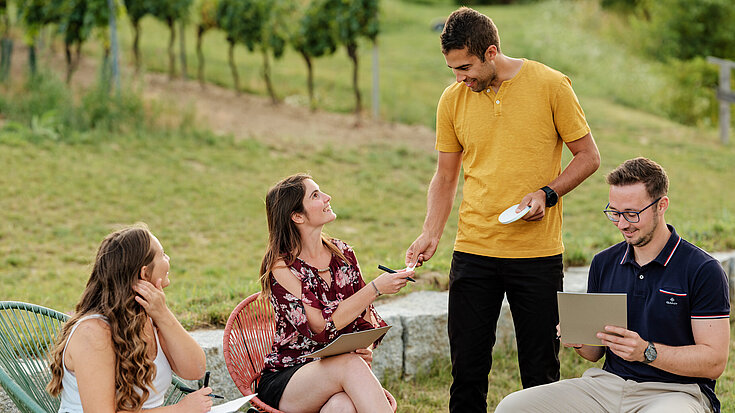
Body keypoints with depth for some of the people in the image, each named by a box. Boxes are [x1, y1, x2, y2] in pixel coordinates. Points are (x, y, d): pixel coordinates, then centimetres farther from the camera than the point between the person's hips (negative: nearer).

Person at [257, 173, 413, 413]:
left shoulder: (342, 253, 7)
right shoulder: (281, 267, -10)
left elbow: (366, 320, 12)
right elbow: (320, 326, -20)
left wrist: (366, 350, -11)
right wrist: (376, 288, -20)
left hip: (337, 371, 4)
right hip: (285, 380, -3)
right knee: (350, 364, -35)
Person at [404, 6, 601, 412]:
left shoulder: (550, 85, -5)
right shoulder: (453, 99, 5)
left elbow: (588, 156, 2)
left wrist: (547, 193, -14)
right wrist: (430, 234, -1)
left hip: (538, 254, -2)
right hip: (473, 251, 3)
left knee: (540, 373, 2)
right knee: (467, 369, 4)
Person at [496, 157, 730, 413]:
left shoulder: (703, 271, -7)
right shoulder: (603, 263, 11)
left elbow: (715, 362, -11)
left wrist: (646, 351, -23)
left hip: (677, 390, -5)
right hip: (609, 382, 5)